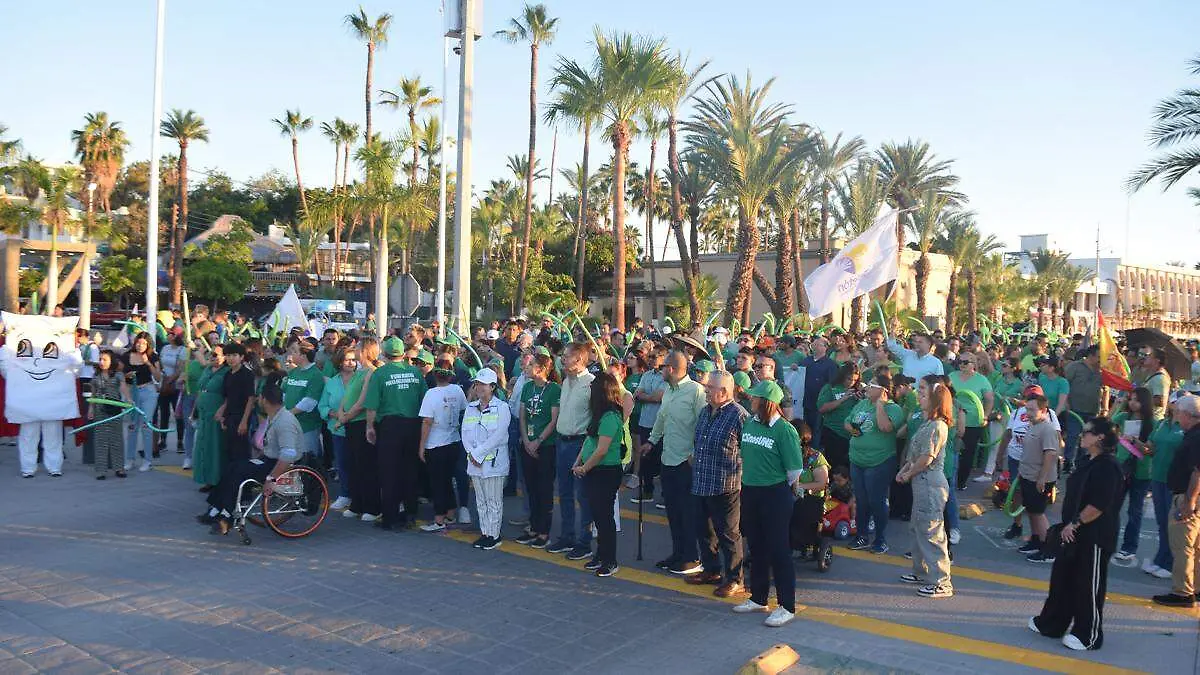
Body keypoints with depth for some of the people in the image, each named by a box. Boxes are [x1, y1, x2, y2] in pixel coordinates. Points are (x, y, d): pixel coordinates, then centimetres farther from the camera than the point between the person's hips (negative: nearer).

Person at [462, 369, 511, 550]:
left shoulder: (501, 407, -6)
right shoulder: (471, 408, 13)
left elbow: (498, 435, -14)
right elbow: (465, 433, 8)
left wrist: (479, 453, -14)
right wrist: (472, 453, -8)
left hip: (494, 460, -6)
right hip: (474, 460, 6)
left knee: (494, 501, 0)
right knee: (480, 500, 11)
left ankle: (494, 535, 7)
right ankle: (484, 533, 19)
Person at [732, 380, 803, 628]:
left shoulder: (784, 430, -15)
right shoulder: (748, 423, 3)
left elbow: (795, 470, -12)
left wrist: (778, 486, 1)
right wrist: (749, 478, 13)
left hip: (774, 495, -6)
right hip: (749, 492, 7)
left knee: (778, 549, 0)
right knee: (756, 546, 16)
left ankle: (787, 606, 10)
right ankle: (758, 598, 29)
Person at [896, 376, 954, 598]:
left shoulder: (937, 425, -18)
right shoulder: (926, 422, 13)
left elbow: (927, 457, -19)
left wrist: (908, 474, -7)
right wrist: (904, 469, 6)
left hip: (930, 482, -11)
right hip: (921, 481, 11)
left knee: (931, 531, -6)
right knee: (918, 527, 19)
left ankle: (941, 583, 1)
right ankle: (922, 572, 32)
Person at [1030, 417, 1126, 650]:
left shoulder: (1108, 466, -20)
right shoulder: (1088, 462, 11)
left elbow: (1099, 505, -25)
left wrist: (1075, 523, -18)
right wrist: (1069, 525, 13)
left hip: (1095, 537, -10)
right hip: (1075, 533, 10)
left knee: (1089, 586, 3)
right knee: (1061, 577, 16)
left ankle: (1088, 635, 17)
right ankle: (1051, 623, 29)